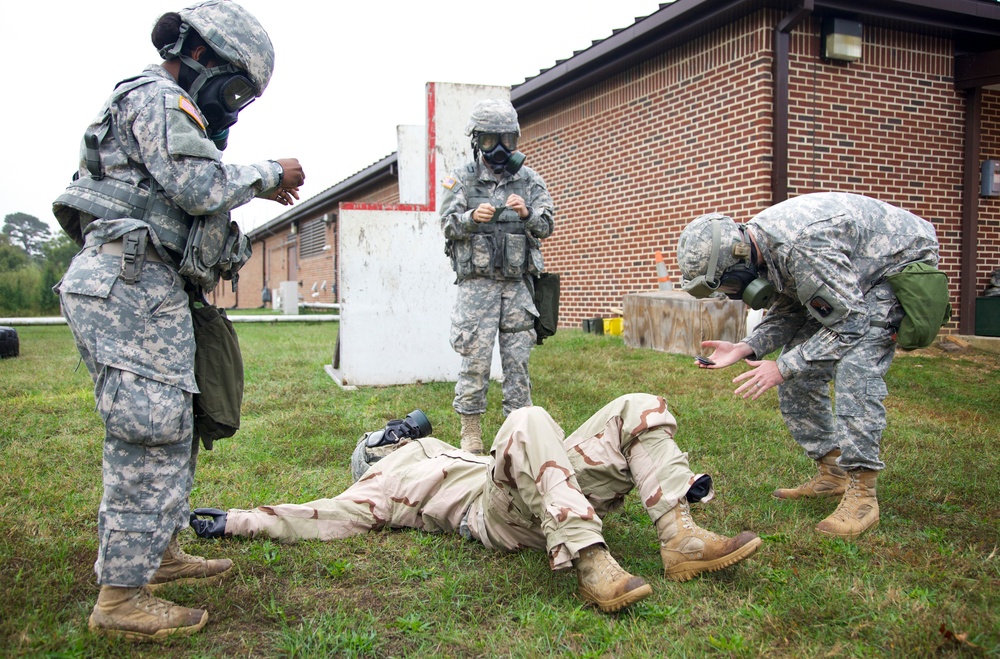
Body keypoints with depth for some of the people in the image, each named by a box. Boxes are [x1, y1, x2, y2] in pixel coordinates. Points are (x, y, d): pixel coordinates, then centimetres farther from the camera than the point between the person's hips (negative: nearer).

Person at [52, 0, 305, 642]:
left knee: (173, 426, 16)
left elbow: (184, 200, 26)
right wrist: (268, 172, -4)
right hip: (129, 283, -11)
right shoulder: (156, 96, -5)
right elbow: (202, 189, -18)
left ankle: (158, 552, 28)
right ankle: (121, 596, -3)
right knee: (151, 432, -10)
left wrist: (254, 188, 17)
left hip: (143, 289, 11)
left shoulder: (169, 110, 27)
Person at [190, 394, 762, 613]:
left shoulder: (435, 450, 39)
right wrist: (238, 521, 1)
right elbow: (321, 516, 9)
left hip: (560, 489, 7)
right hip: (496, 509, -6)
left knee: (641, 409, -5)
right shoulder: (380, 483, 25)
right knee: (527, 421, -36)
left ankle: (680, 538, -20)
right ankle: (592, 565, -46)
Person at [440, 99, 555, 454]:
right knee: (476, 359, -2)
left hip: (518, 283, 2)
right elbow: (447, 223, -3)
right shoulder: (463, 178, 4)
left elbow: (546, 225, 2)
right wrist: (472, 217, -23)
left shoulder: (529, 179, 9)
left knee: (518, 359, 5)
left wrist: (527, 214, -19)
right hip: (477, 282, -2)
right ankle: (470, 432, 7)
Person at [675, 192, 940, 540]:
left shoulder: (803, 247, -38)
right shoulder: (757, 248, -11)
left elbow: (849, 324, -32)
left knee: (855, 366, -26)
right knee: (799, 368, 0)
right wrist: (745, 348, -16)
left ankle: (861, 491, -18)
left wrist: (782, 367, -29)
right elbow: (788, 312, -1)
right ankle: (832, 472, 11)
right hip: (853, 277, 9)